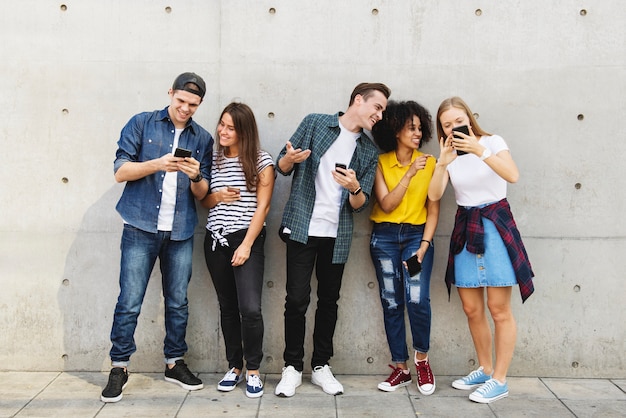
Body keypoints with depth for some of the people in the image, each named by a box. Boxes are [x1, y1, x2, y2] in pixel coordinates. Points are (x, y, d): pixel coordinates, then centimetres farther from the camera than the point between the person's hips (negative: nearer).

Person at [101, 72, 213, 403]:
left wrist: (195, 176, -15)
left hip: (181, 232, 3)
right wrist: (158, 164, -19)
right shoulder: (141, 124, 3)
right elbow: (120, 171, -3)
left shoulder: (202, 139, 9)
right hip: (140, 228, -3)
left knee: (178, 302, 10)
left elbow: (202, 194, 7)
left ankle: (174, 362, 24)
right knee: (129, 302, -2)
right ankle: (119, 367, 12)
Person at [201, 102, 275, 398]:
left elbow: (262, 206, -7)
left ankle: (253, 371, 4)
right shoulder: (213, 160, 9)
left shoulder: (262, 161, -3)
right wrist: (217, 196, -7)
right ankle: (235, 367, 22)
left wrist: (247, 244, -13)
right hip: (216, 240, 5)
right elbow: (203, 202, 16)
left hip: (247, 239, -4)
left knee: (250, 308, -13)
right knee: (228, 307, 10)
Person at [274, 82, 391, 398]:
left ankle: (321, 366, 23)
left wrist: (354, 188, -19)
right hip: (302, 228, -3)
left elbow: (360, 204, 3)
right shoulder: (315, 123, 0)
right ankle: (292, 367, 13)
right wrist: (290, 159, -22)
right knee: (297, 299, -2)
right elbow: (282, 166, 2)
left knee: (329, 301, 10)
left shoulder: (369, 152, 8)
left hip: (337, 235, 3)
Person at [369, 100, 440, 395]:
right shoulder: (381, 163, 0)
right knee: (391, 303, 3)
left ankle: (422, 359, 9)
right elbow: (386, 205, -10)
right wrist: (409, 174, -17)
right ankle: (400, 368, 16)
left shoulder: (430, 163, 1)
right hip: (384, 237, 1)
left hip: (417, 235, -1)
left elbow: (433, 209, 1)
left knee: (417, 298, -16)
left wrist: (425, 244, -10)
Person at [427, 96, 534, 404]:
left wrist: (481, 152, -32)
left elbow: (513, 176, -22)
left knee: (498, 308, -4)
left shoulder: (492, 142, -4)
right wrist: (442, 163, -23)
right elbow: (434, 195, -8)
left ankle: (499, 380, 6)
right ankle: (485, 370, 25)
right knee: (471, 308, 8)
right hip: (465, 229, 4)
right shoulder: (448, 152, 6)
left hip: (495, 225, -4)